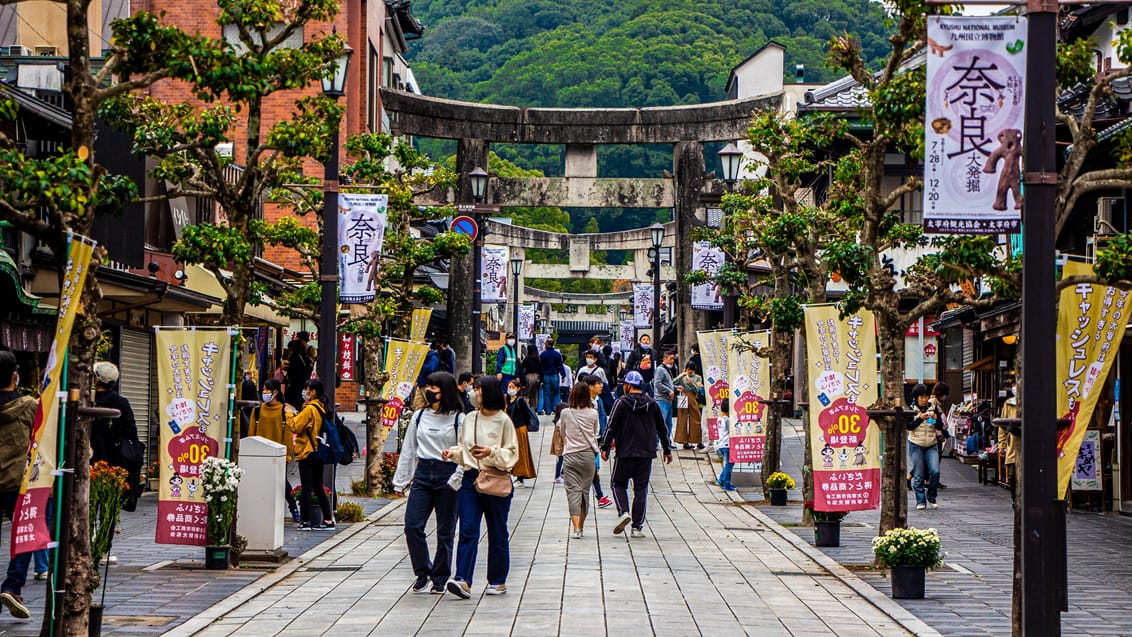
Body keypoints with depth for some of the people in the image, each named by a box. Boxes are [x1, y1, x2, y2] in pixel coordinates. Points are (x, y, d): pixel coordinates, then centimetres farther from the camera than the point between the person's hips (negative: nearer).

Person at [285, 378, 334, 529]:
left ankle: (307, 521, -2)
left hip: (307, 453, -9)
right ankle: (328, 520, 11)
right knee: (318, 488, 12)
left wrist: (289, 414, -2)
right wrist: (296, 413, 12)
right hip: (318, 452, 9)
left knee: (306, 488, -4)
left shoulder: (309, 409, -16)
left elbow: (295, 427, -16)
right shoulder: (320, 408, 12)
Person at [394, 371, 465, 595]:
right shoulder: (419, 417, 10)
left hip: (447, 477, -3)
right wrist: (400, 481, 12)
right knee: (412, 526, -6)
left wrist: (455, 481, -14)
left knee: (445, 532, 3)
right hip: (422, 475, 4)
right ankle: (423, 574, 10)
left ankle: (440, 579, 15)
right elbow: (408, 450, 14)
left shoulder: (458, 419, -2)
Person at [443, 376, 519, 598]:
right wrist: (453, 453, -2)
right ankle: (463, 580, -14)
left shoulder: (503, 421, -6)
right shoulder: (470, 419, 8)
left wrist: (492, 452, -20)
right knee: (467, 530, -7)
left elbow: (512, 454, -5)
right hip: (470, 478, 4)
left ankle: (498, 581, 19)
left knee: (497, 533, 8)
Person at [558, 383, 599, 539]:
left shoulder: (565, 413, -2)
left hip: (570, 456, -1)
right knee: (585, 490, 12)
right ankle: (581, 527, 20)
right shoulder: (593, 414, -1)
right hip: (588, 455, 1)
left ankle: (576, 528, -18)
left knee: (573, 490, -4)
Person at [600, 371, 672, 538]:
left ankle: (623, 512, -11)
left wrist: (605, 447, -2)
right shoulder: (653, 405, 8)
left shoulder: (621, 403, -4)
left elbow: (612, 427, -8)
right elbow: (662, 429, 15)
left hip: (625, 453, -3)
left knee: (619, 483, 13)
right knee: (641, 489, 6)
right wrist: (667, 450, 25)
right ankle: (637, 527, 2)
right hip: (646, 454, 3)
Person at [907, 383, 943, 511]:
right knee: (918, 475, -3)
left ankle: (931, 497, 8)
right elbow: (909, 426, -11)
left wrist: (936, 418, -17)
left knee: (935, 472, -12)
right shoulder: (911, 409, -2)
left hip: (931, 445, 2)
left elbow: (940, 427, 2)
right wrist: (920, 418, -24)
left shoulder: (933, 408, 5)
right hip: (916, 445, -2)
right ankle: (921, 501, 6)